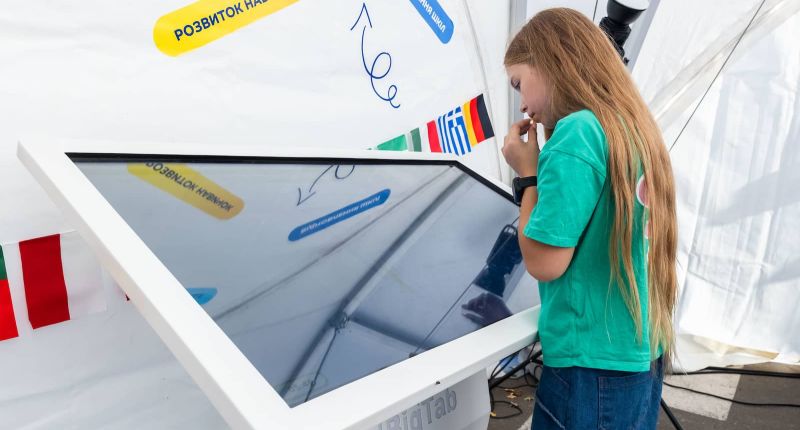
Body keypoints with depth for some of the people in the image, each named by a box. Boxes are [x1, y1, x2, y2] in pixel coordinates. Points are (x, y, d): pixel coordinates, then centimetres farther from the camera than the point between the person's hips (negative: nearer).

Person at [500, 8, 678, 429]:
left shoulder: (577, 132, -19)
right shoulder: (635, 126, 8)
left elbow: (544, 262, -18)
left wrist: (527, 174, -9)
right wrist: (544, 165, 9)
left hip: (594, 361, -9)